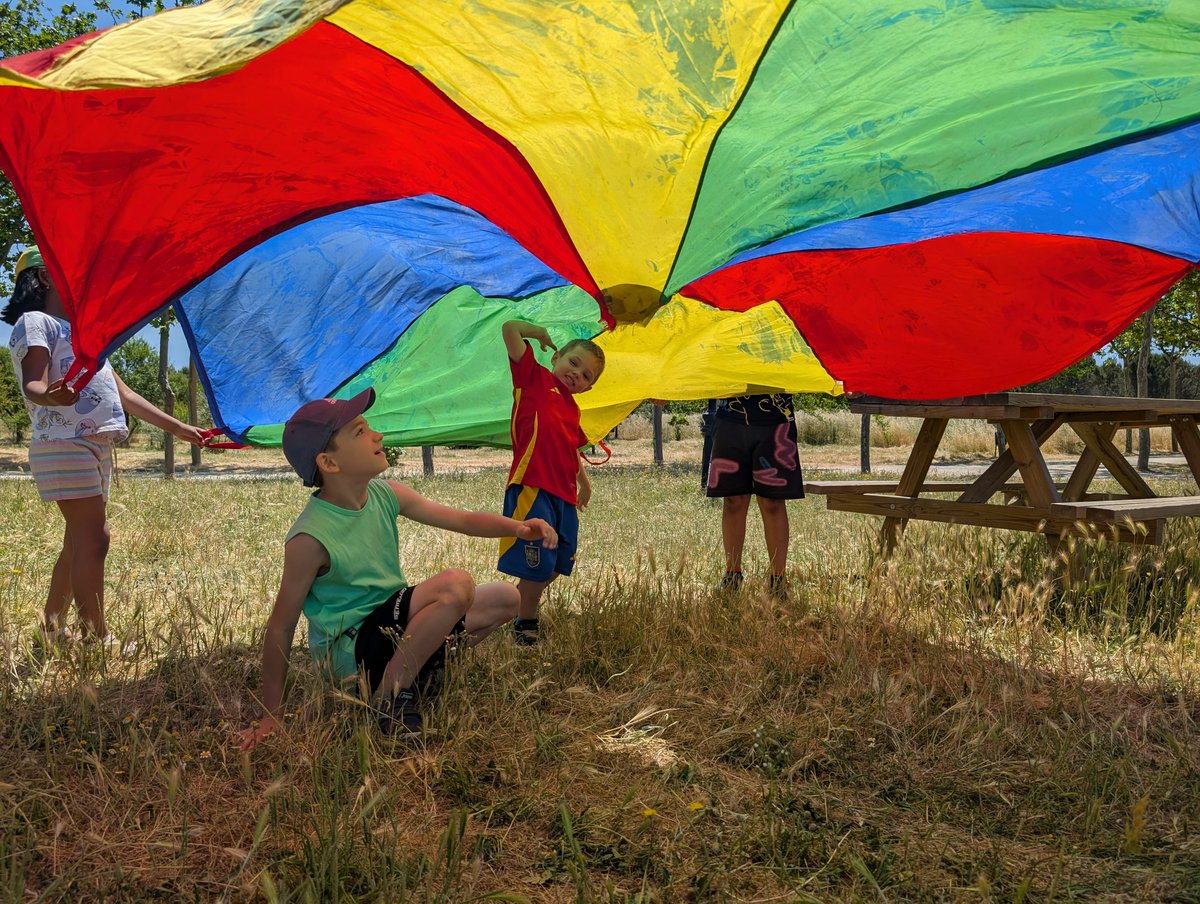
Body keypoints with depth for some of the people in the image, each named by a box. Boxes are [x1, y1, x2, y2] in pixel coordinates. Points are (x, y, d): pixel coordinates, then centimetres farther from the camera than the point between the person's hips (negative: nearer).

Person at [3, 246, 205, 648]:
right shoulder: (35, 323, -1)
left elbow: (125, 394, 25)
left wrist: (177, 427, 23)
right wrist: (50, 396, -43)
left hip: (97, 447, 9)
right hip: (65, 445, -9)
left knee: (80, 541, 9)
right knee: (94, 537, -14)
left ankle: (52, 629, 16)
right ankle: (99, 639, -14)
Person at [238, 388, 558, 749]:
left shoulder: (386, 495, -4)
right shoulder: (310, 539, -24)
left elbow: (462, 519, 2)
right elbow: (280, 628, -18)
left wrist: (517, 527, -17)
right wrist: (271, 716, -15)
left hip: (391, 628, 8)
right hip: (348, 648, -8)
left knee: (504, 598, 10)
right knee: (454, 585, -28)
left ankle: (408, 670, 9)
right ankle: (389, 696, -14)